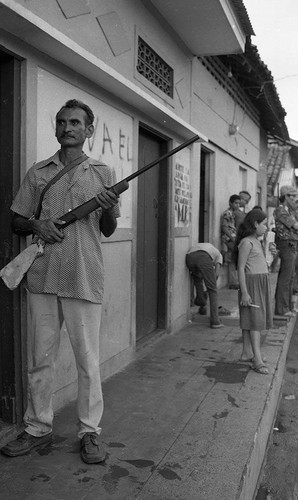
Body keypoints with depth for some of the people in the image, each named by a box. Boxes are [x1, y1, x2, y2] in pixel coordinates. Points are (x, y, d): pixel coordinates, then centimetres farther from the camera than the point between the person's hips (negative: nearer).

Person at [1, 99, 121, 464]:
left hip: (85, 278, -2)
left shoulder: (102, 174, 8)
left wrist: (109, 209, -12)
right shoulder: (37, 173, 12)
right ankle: (38, 428, 25)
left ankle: (90, 431, 17)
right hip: (42, 275, 2)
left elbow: (108, 231, 10)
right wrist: (36, 225, -8)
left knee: (87, 359, 3)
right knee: (41, 357, 10)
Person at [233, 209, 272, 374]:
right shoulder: (246, 242, -13)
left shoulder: (256, 241, 16)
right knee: (255, 320, -11)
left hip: (261, 284, 9)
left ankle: (247, 352, 20)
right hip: (251, 282, -9)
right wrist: (244, 292, -20)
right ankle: (257, 360, -12)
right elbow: (241, 268, -17)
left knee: (254, 319, 11)